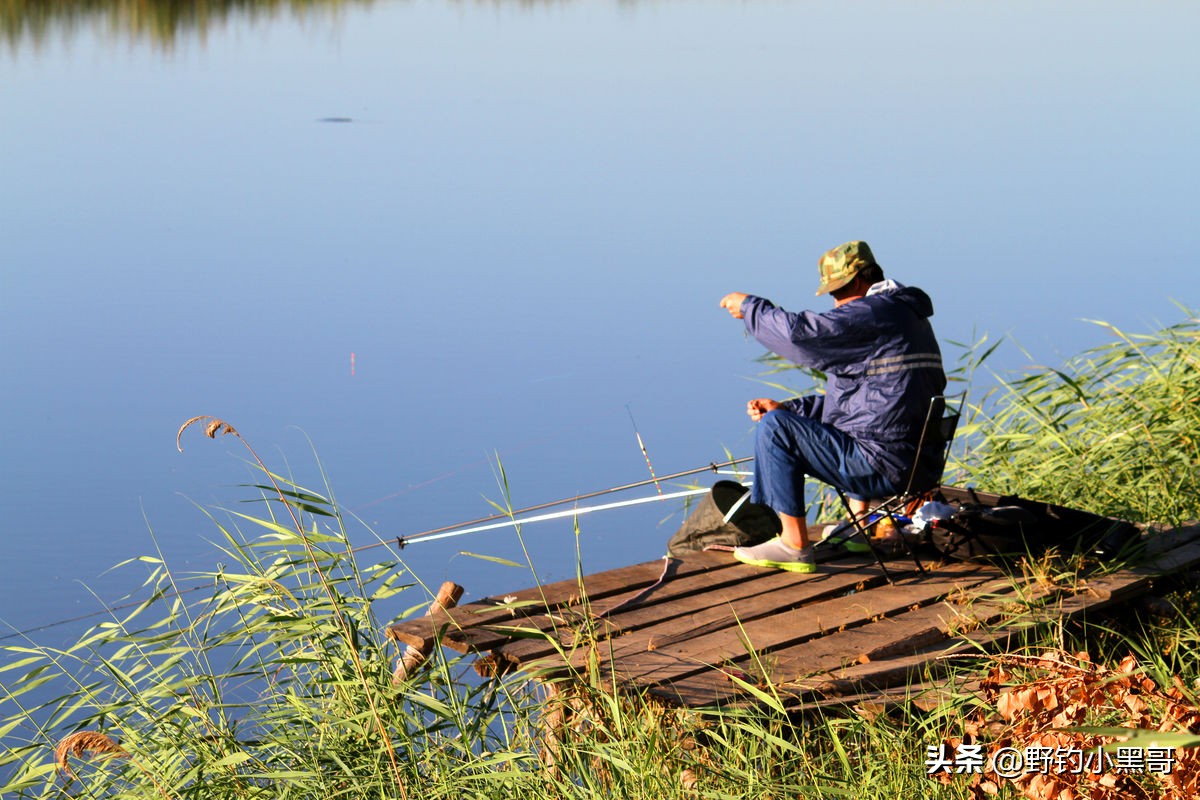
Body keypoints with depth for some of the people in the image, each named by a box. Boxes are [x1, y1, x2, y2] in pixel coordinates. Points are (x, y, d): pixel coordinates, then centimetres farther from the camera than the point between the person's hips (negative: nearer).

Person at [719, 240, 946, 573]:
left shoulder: (872, 314, -14)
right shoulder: (908, 314, 20)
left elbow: (799, 332, -20)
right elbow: (860, 397, 24)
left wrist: (749, 305, -1)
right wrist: (786, 407, 15)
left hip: (883, 465, -11)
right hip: (915, 459, 11)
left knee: (774, 428, -11)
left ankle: (794, 545, -8)